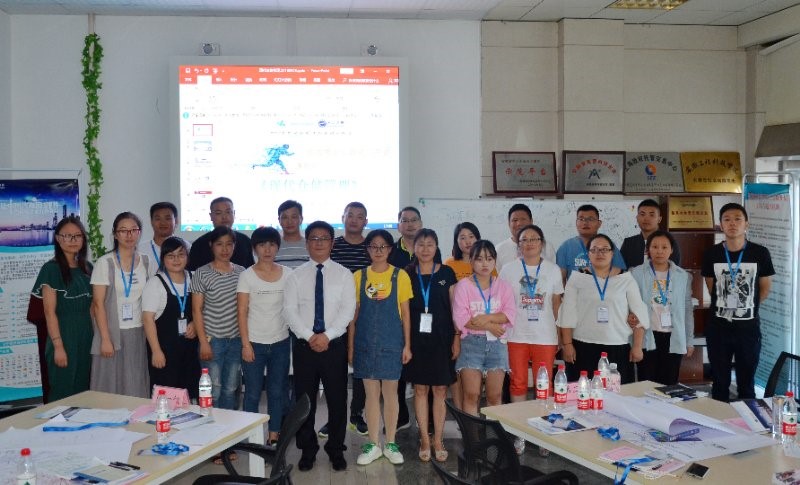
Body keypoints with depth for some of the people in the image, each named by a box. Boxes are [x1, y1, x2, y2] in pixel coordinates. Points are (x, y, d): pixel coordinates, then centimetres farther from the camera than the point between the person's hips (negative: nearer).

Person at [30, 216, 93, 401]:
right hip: (63, 335, -5)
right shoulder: (51, 269, -7)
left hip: (86, 336, 6)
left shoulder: (87, 268, 10)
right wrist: (58, 346, -16)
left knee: (85, 391, 10)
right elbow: (50, 312, -11)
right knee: (63, 393, 1)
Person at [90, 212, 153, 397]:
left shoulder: (147, 262, 5)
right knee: (110, 389, 1)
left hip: (139, 333, 3)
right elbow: (98, 304, -8)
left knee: (138, 389, 5)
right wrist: (105, 339, -12)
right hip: (113, 333, -3)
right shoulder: (105, 263, -5)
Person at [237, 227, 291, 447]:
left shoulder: (287, 274, 3)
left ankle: (274, 436, 22)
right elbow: (242, 312, -5)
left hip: (280, 342, 2)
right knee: (253, 393, 5)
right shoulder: (247, 275, -4)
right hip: (255, 343, -2)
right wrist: (246, 344, -10)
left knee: (277, 392, 10)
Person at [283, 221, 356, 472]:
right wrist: (309, 336, -14)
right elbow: (289, 311, -4)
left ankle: (336, 450, 22)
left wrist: (327, 336, -16)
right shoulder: (296, 275, 4)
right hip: (304, 345, 1)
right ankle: (307, 450, 23)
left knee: (337, 399, 6)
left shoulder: (343, 274, 2)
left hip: (335, 344, 0)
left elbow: (348, 310, -6)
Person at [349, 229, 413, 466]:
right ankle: (373, 444, 19)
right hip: (365, 343, 1)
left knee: (390, 392, 7)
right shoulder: (359, 276, 3)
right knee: (371, 393, 8)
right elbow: (354, 314, 5)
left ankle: (390, 444, 20)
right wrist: (350, 346, 4)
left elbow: (405, 313, 2)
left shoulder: (400, 276, -1)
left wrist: (407, 345, -1)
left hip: (391, 343, -1)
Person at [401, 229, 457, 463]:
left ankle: (438, 440, 14)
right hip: (416, 338, 1)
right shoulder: (407, 274, 4)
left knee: (440, 389, 3)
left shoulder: (446, 273, 2)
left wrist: (457, 337, -2)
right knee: (420, 389, 5)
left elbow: (454, 307, 4)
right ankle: (424, 439, 16)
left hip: (441, 338, 0)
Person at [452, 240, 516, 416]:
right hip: (472, 343, -2)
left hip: (497, 343, 2)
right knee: (471, 395, -4)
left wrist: (486, 318, -16)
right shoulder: (463, 285, 2)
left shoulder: (503, 286, 10)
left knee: (495, 396, 6)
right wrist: (490, 326, -13)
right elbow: (460, 318, -9)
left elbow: (510, 314, -3)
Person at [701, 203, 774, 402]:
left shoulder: (760, 253, -5)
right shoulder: (712, 254, -2)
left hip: (749, 326, -1)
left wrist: (746, 307, 9)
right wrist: (726, 307, 9)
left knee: (746, 383, 9)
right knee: (720, 382, 10)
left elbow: (765, 289, 6)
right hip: (718, 326, 1)